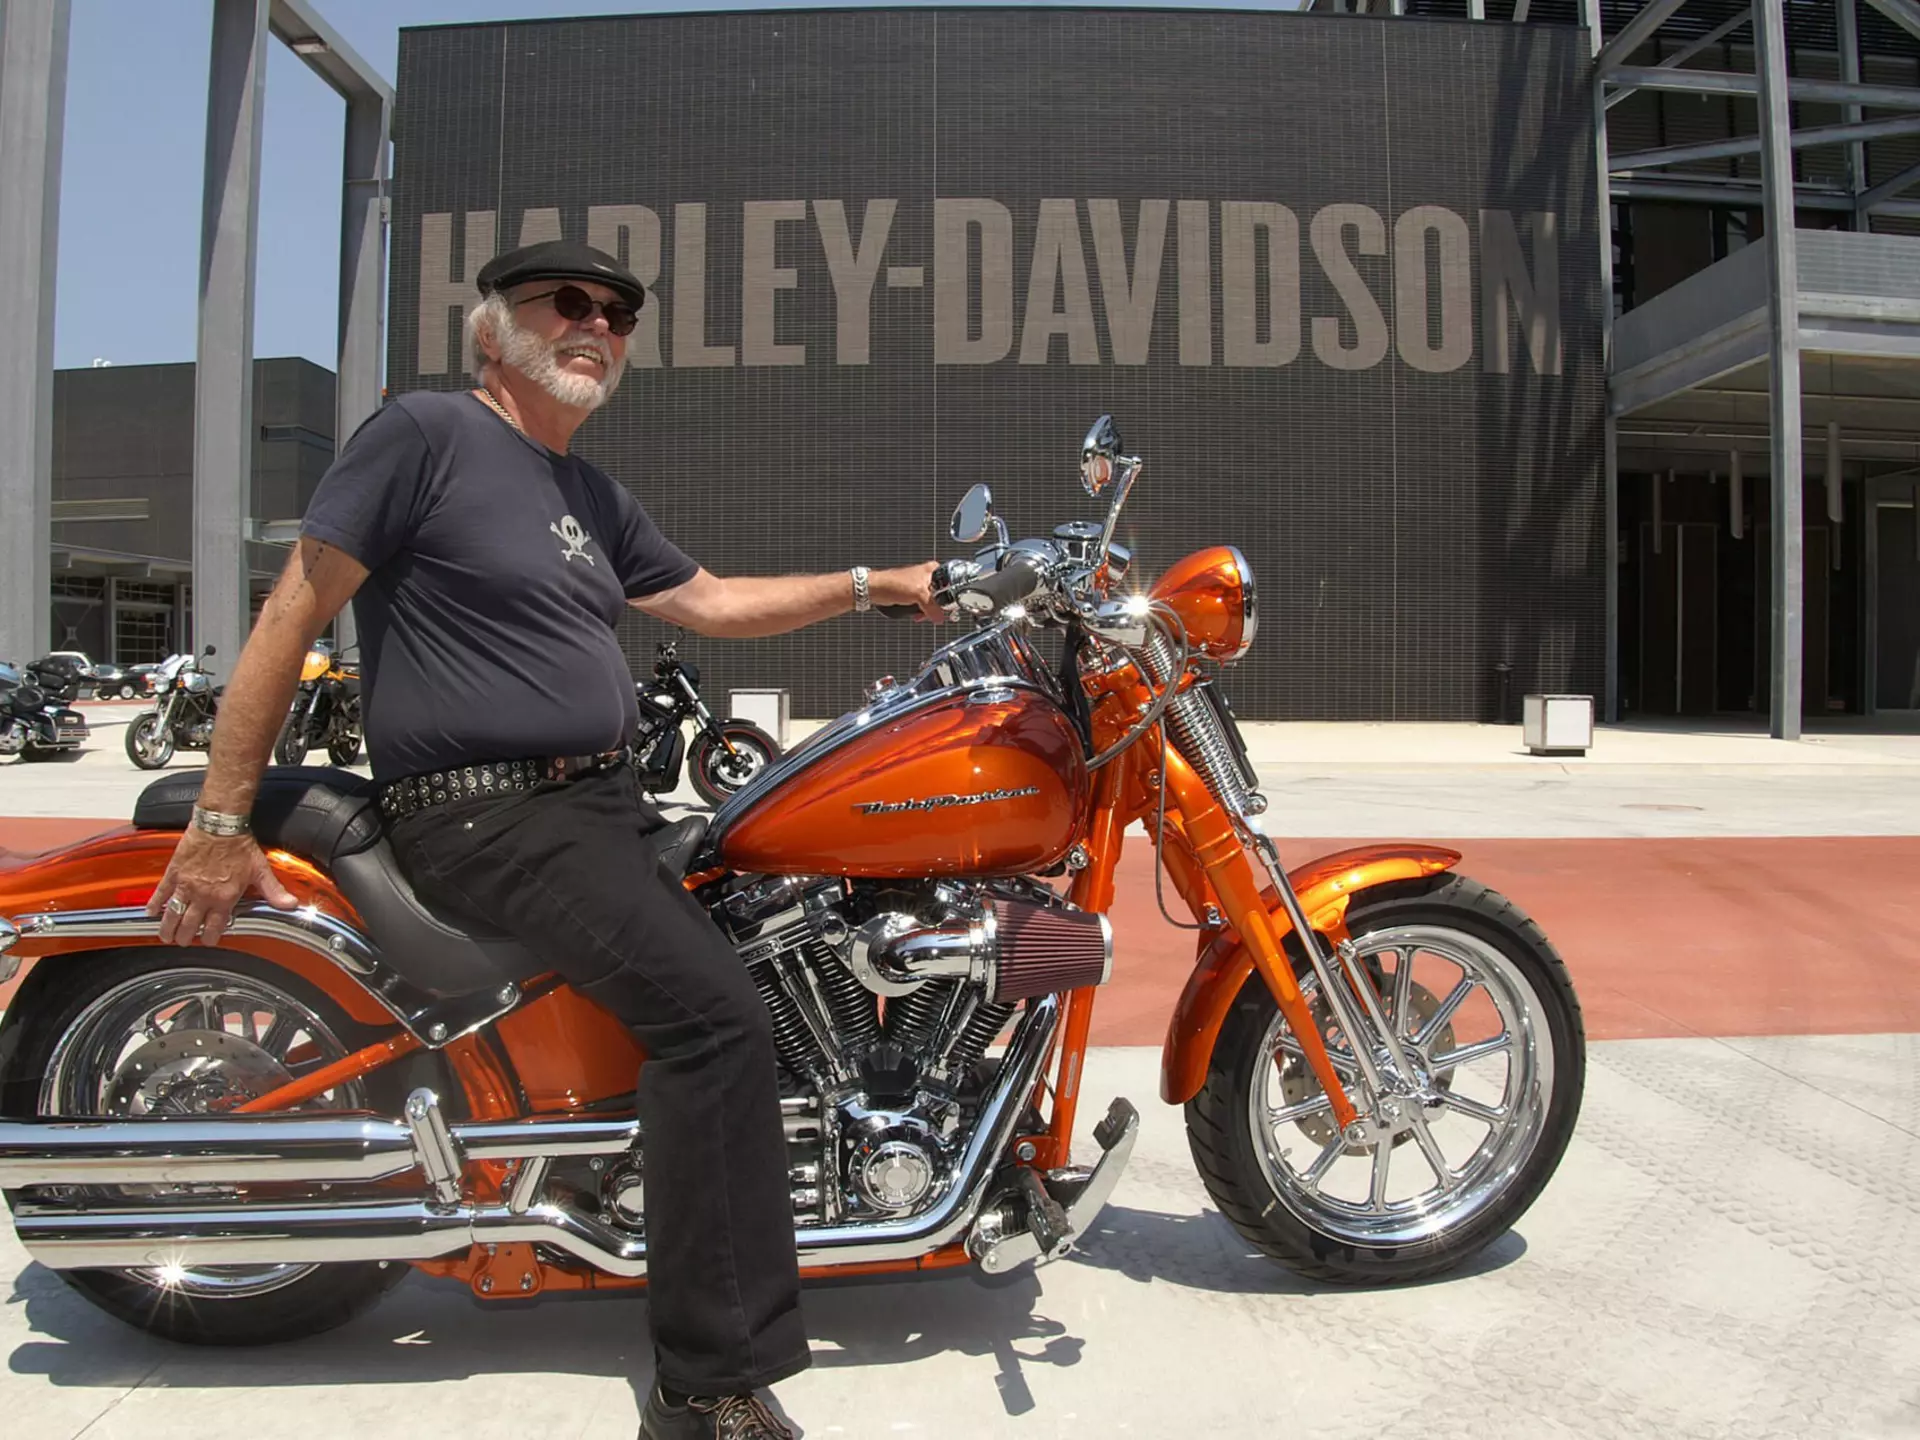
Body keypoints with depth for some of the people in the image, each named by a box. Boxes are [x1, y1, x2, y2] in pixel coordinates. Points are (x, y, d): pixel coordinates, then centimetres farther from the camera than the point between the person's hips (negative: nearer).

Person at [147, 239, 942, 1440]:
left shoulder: (592, 495, 19)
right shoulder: (427, 435, -6)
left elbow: (707, 600, 24)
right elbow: (293, 612, -8)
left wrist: (873, 585, 18)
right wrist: (221, 823, -11)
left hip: (605, 800, 10)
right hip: (488, 813, -10)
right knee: (717, 1014, -25)